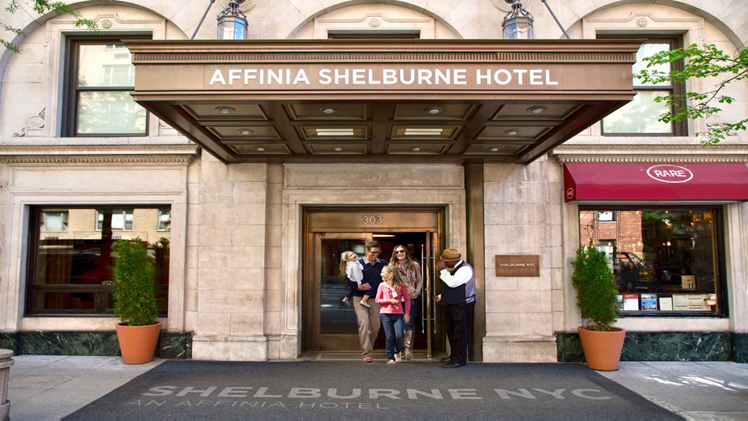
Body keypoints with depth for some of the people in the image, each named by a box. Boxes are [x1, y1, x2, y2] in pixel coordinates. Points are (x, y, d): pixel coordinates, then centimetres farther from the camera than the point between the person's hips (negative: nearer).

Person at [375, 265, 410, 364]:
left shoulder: (401, 286, 1)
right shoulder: (382, 285, 4)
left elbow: (407, 300, 7)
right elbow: (377, 300, 4)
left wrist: (407, 313, -1)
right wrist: (389, 300, -8)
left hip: (398, 314, -1)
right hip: (385, 314, 1)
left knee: (399, 335, -10)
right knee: (389, 337, 0)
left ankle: (397, 352, 20)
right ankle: (390, 357, 12)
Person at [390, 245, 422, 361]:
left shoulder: (414, 265, 8)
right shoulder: (392, 266, 4)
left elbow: (420, 280, 14)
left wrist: (417, 292, 1)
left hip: (412, 299, 0)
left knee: (409, 323, -8)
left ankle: (408, 349, -9)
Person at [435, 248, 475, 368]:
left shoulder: (465, 269, -17)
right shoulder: (452, 269, 13)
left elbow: (453, 283, -29)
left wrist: (442, 269, -24)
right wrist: (441, 296, 14)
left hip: (462, 306, -10)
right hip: (451, 305, 10)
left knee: (460, 333, -5)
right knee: (451, 332, 15)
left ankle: (459, 360, 1)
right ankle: (454, 357, 25)